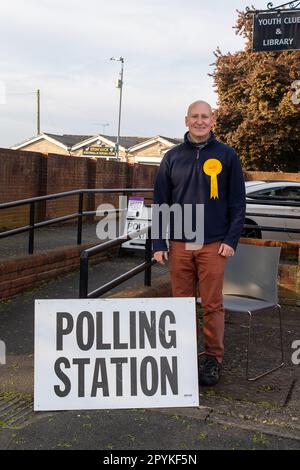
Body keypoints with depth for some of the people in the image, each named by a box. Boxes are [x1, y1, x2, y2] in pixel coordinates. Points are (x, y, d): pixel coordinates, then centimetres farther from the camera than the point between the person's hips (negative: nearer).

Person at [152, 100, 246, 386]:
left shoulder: (226, 156, 4)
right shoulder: (172, 157, 9)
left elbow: (237, 202, 3)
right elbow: (160, 202, 8)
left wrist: (231, 240, -6)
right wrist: (159, 243, 2)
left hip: (213, 245, -2)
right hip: (179, 244, 2)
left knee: (212, 305, 1)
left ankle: (214, 359, 15)